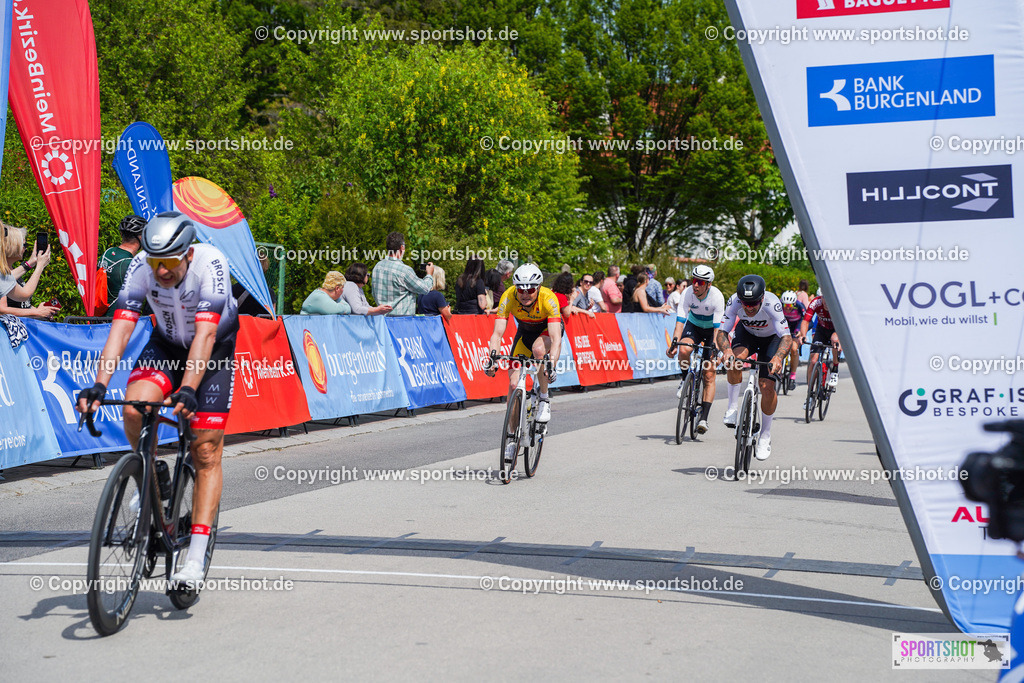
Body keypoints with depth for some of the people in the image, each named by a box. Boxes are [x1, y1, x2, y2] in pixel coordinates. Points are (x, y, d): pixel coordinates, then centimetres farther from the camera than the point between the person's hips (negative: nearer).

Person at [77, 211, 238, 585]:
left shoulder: (210, 263, -34)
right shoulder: (140, 266, -25)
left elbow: (204, 334, -41)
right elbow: (121, 327, -30)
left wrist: (188, 390, -53)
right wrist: (99, 385, -43)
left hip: (216, 347, -2)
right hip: (166, 344, 3)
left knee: (206, 452, -9)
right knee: (134, 409, -27)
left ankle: (196, 557, -8)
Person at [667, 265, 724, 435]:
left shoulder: (717, 296, -30)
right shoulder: (688, 294, -26)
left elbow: (717, 327, -30)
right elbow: (680, 321, -30)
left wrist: (716, 349, -42)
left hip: (711, 329, -2)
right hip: (694, 325, 2)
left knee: (709, 375, -8)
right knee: (684, 351, -33)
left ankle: (704, 418, -7)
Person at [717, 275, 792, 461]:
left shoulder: (772, 303, -38)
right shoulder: (734, 301, -31)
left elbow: (786, 337, -39)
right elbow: (722, 332, -30)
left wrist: (778, 357, -59)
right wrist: (726, 350, -51)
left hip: (772, 337, -2)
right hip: (746, 333, 2)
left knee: (767, 386, -14)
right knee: (735, 359, -33)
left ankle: (765, 435, 7)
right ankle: (732, 407, -12)